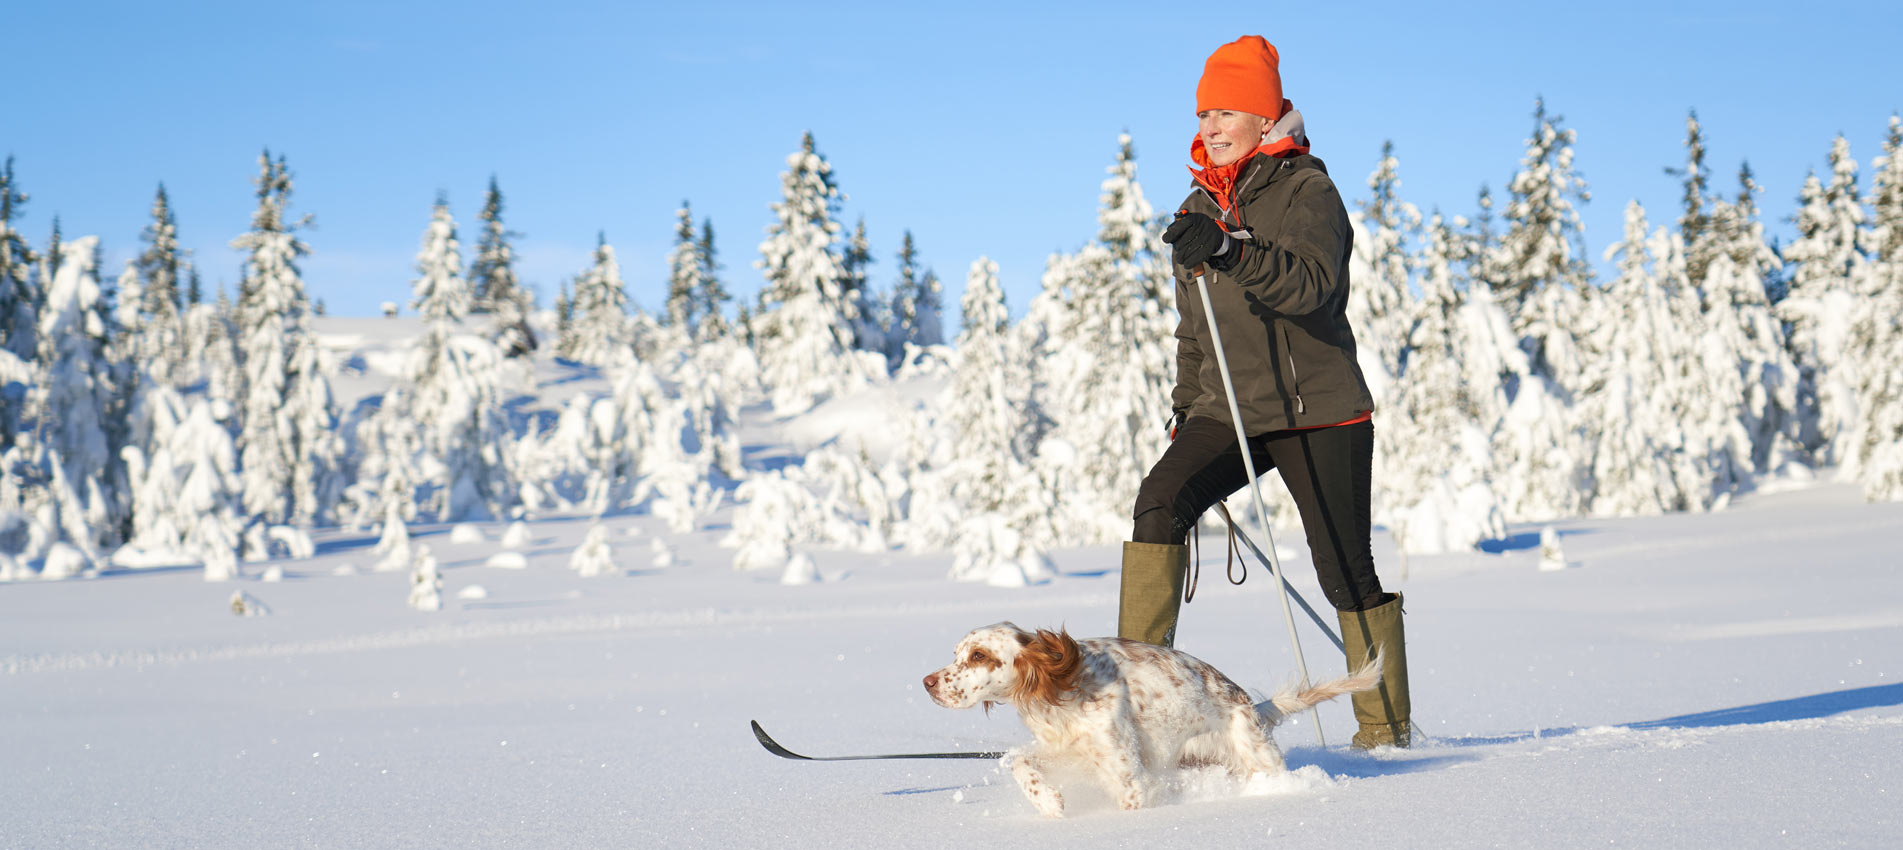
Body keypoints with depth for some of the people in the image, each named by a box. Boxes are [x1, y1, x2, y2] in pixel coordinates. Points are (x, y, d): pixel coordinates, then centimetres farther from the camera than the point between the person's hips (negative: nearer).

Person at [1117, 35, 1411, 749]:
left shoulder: (1307, 190, -5)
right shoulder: (1199, 209, 15)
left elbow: (1312, 282, -26)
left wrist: (1230, 250, -40)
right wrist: (1185, 414, 19)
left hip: (1319, 410, -5)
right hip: (1228, 412, 5)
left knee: (1346, 570, -3)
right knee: (1160, 501, -21)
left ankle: (1387, 729, 11)